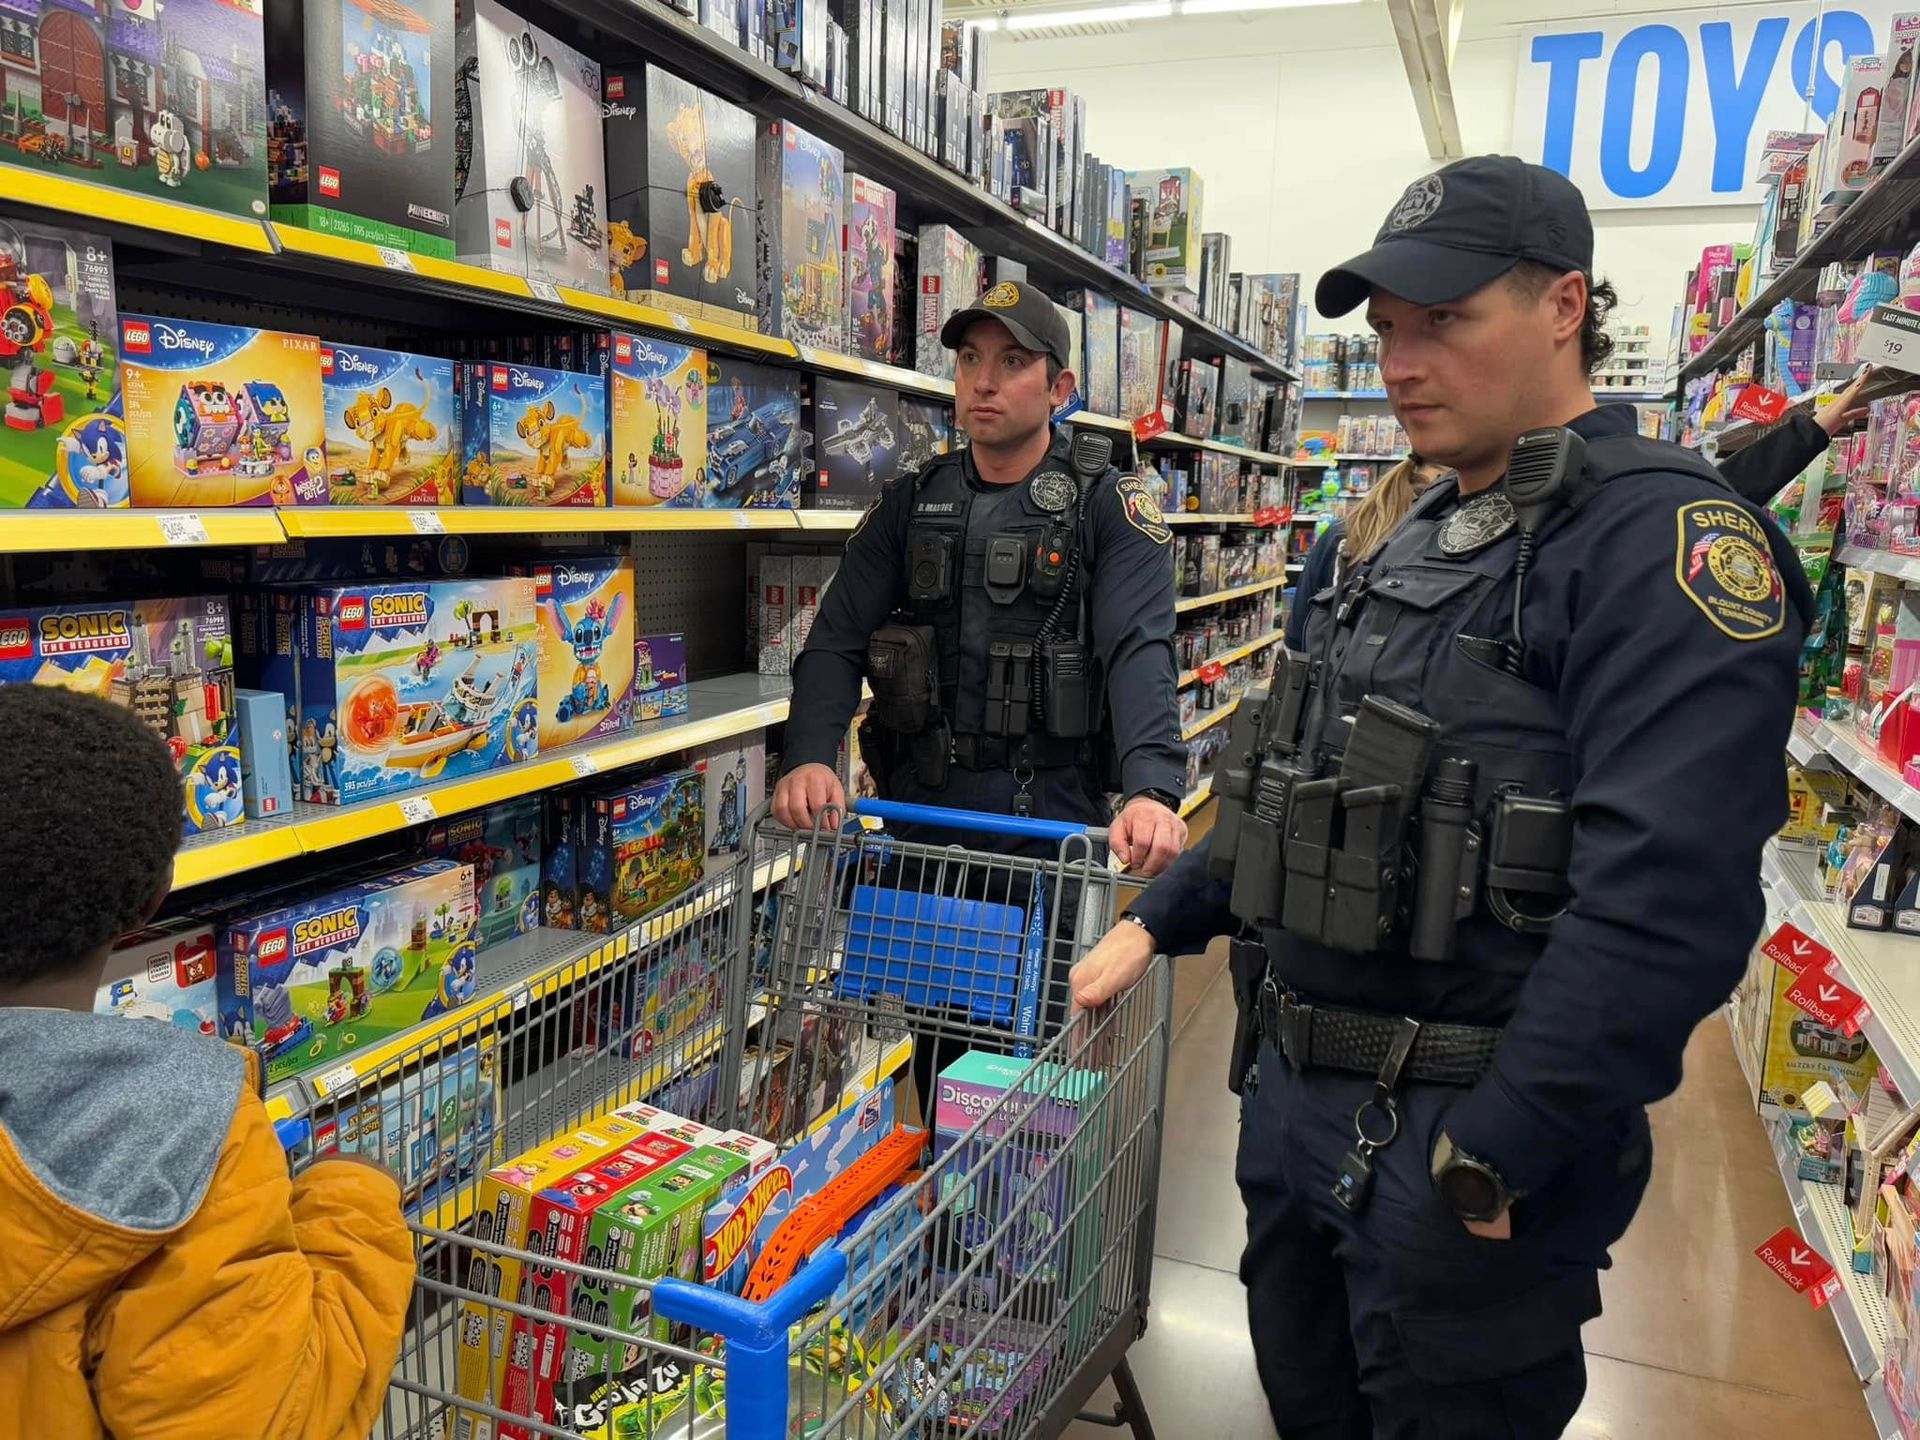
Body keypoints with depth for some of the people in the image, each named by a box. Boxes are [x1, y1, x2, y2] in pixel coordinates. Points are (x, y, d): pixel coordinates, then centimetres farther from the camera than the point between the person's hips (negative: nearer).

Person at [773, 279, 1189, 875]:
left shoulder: (1108, 507, -5)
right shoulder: (910, 504, 6)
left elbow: (1139, 652, -19)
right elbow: (838, 641, -2)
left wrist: (1152, 791, -37)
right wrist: (809, 758, -22)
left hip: (1052, 822, -3)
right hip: (919, 819, 3)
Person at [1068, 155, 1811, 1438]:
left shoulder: (1664, 541, -18)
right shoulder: (1419, 542, 11)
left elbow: (1664, 899, -27)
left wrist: (1493, 1158, -24)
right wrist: (1159, 923, 12)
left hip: (1462, 1144, -8)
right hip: (1297, 1093, 8)